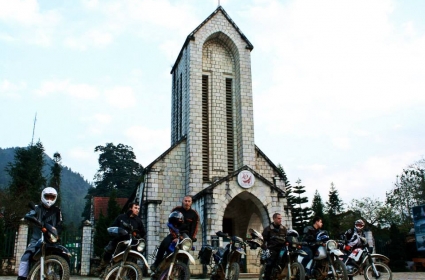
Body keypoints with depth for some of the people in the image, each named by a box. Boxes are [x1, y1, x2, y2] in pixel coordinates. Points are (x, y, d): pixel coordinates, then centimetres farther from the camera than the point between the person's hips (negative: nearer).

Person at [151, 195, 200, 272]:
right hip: (175, 233, -1)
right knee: (164, 244, -27)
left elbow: (194, 228, -4)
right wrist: (174, 235, -24)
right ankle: (157, 263, -13)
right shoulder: (176, 210, -3)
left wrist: (191, 238, -20)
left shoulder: (194, 214, 0)